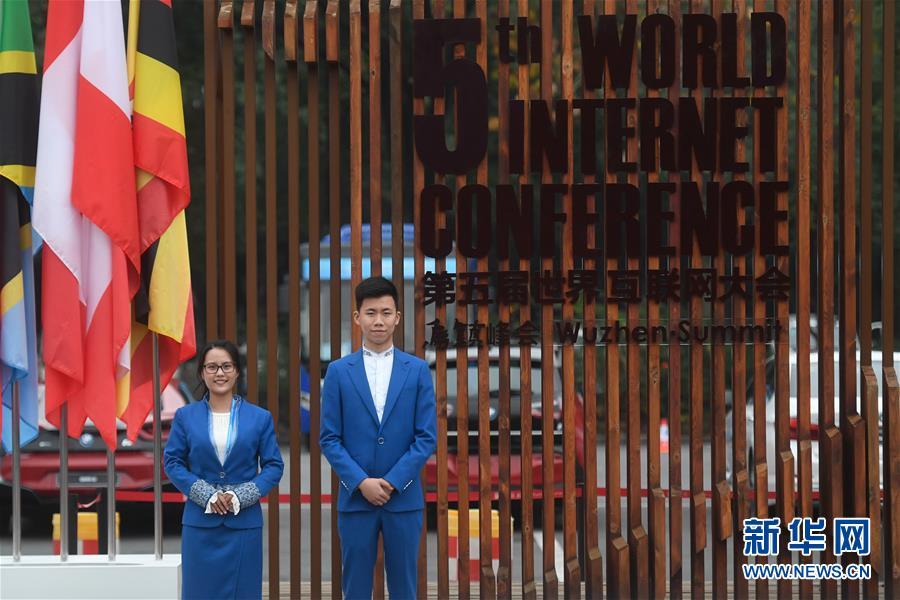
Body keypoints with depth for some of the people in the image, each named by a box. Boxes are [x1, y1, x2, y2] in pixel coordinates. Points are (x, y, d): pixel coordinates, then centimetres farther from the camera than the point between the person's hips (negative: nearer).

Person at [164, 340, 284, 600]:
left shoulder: (260, 418, 4)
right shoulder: (185, 417, 5)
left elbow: (274, 466, 2)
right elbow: (172, 462, 3)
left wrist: (241, 497, -11)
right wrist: (207, 496, -10)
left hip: (244, 521, 0)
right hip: (200, 522, 0)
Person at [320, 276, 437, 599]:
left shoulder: (418, 370, 4)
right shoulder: (338, 372, 3)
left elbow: (426, 437, 0)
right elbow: (328, 438, 0)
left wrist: (392, 482, -10)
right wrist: (361, 482, -12)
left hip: (404, 498, 0)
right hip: (355, 498, 0)